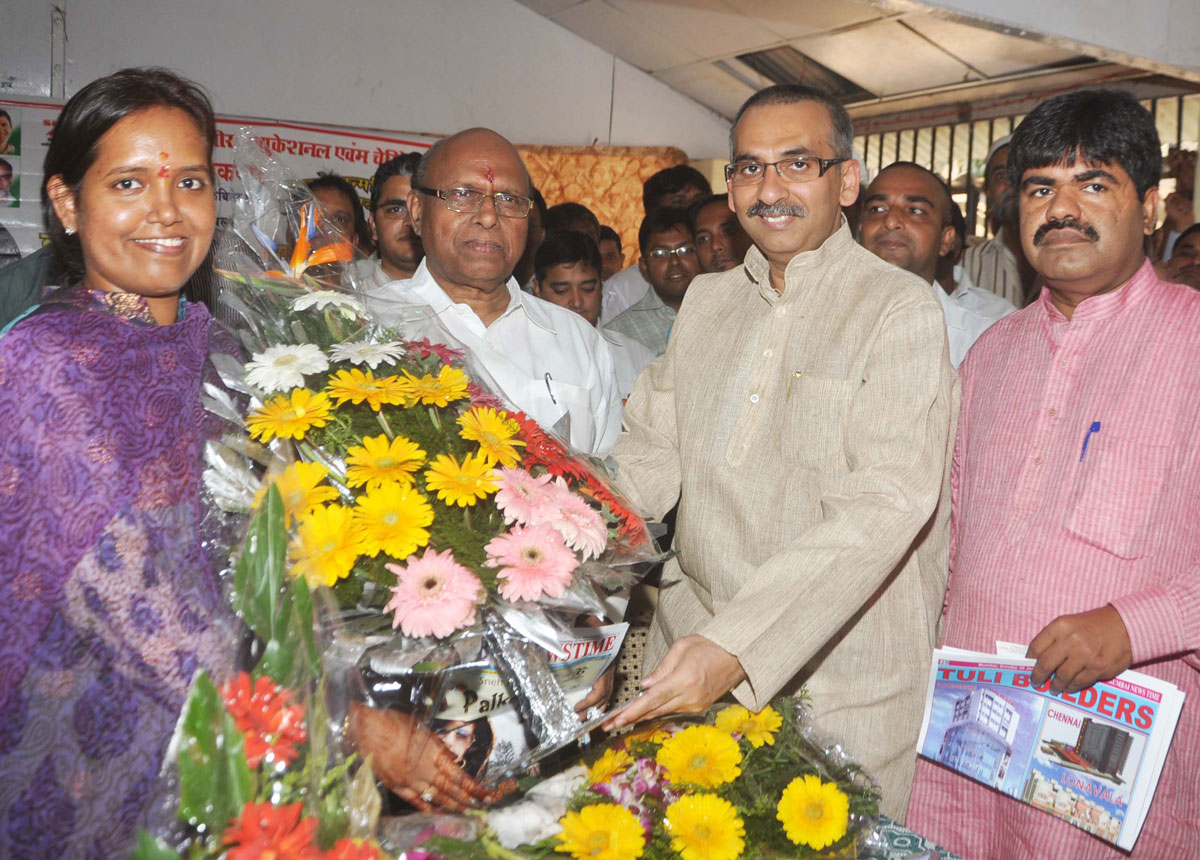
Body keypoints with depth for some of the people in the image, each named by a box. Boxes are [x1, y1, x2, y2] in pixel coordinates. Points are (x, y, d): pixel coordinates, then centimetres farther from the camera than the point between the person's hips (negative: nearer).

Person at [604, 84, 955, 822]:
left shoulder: (900, 310, -10)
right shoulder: (706, 300, 11)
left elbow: (887, 503, -22)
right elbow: (648, 461, 10)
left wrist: (737, 646, -32)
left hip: (840, 689, -5)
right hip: (686, 663, 6)